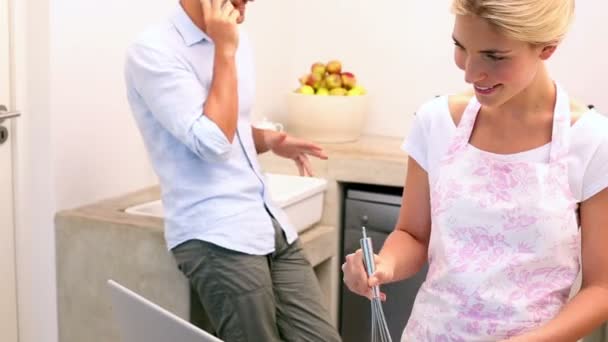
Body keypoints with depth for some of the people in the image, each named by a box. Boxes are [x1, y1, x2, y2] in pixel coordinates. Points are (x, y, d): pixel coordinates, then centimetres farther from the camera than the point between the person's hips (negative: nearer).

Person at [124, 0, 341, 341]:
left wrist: (269, 140, 3)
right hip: (217, 235, -7)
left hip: (270, 222, 7)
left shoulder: (236, 41, 13)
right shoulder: (153, 50, -10)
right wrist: (224, 50, -12)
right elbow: (212, 142, -18)